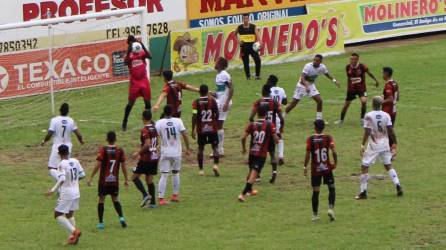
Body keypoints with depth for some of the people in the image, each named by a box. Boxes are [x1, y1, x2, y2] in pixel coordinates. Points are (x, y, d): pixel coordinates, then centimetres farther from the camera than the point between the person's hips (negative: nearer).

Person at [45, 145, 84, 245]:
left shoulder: (62, 164, -16)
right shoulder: (75, 161, 2)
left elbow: (62, 180, -26)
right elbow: (82, 175, 8)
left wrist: (53, 190, -21)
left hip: (66, 194, -7)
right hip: (76, 193, 7)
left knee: (58, 215, 0)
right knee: (70, 214, 21)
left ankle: (74, 231, -13)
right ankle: (73, 237, 18)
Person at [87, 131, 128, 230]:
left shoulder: (103, 150, -10)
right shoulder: (120, 151, -2)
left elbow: (98, 165, -14)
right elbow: (123, 166, 0)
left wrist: (91, 178, -9)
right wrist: (126, 180, 10)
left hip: (103, 181, -2)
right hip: (115, 181, 2)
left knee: (101, 199, 7)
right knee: (115, 199, 17)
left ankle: (101, 223, 6)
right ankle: (121, 217, -2)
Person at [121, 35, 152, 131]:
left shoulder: (142, 53, 4)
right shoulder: (129, 55, -4)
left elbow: (149, 56, -16)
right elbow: (126, 62, -25)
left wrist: (143, 47, -26)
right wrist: (129, 51, -34)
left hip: (144, 81, 3)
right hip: (134, 82, -3)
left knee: (147, 101, 9)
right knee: (131, 102, -2)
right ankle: (124, 122, 6)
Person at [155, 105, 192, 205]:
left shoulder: (159, 123, -7)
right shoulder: (178, 121, -3)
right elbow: (184, 135, -6)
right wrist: (187, 148, 3)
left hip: (165, 153, -1)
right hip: (177, 152, 1)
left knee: (164, 175, 0)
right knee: (176, 173, 19)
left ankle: (161, 198, -8)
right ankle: (175, 195, 26)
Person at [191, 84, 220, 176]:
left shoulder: (196, 102, -7)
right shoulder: (213, 101, -3)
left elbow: (194, 116, -11)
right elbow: (217, 114, 2)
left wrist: (193, 130, -6)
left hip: (201, 129, 0)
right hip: (212, 128, 0)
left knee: (200, 148, 11)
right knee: (215, 146, 9)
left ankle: (201, 170, 11)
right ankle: (215, 164, -13)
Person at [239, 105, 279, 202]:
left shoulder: (252, 124, 0)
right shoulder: (270, 125, -7)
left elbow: (243, 137, -6)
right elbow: (276, 140, -9)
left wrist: (244, 148, 11)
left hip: (252, 152, 4)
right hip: (262, 154, -4)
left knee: (251, 171, 26)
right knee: (254, 174, -7)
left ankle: (249, 190, 47)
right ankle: (243, 194, -19)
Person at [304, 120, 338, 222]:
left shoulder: (310, 139, -6)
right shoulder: (328, 138, -4)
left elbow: (308, 155, -8)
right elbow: (334, 151, -14)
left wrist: (305, 167, 1)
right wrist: (335, 163, 1)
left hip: (315, 169, 0)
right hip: (327, 168, 0)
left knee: (316, 191, 7)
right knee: (332, 188, 14)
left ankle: (315, 215, 12)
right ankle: (331, 208, -6)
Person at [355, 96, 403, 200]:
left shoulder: (368, 116, -12)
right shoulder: (386, 115, -1)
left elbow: (367, 132, -15)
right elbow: (390, 131, -1)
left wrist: (362, 145, -12)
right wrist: (394, 143, 8)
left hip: (374, 145, -4)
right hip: (385, 145, 4)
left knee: (364, 167, 3)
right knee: (388, 166, 19)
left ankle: (363, 192, 0)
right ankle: (398, 186, 9)